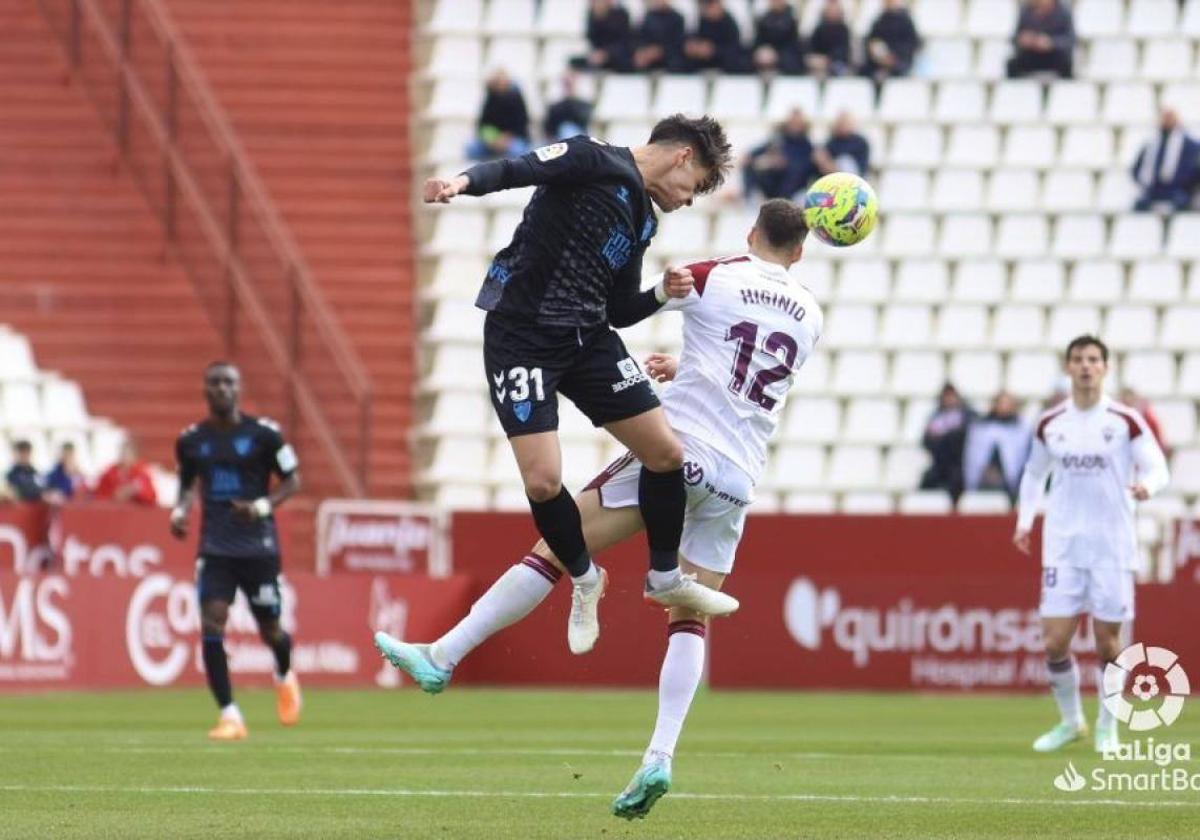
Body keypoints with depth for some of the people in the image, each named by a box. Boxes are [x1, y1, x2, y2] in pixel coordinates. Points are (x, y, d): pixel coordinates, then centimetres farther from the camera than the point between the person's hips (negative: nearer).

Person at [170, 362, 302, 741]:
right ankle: (229, 716, -12)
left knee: (270, 629, 7)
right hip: (214, 548, 2)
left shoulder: (264, 434, -4)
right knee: (211, 622, -16)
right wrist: (180, 510, -1)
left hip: (258, 545, -1)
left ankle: (284, 676, 44)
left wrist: (263, 506, -16)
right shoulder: (191, 440, 4)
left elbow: (292, 481, 2)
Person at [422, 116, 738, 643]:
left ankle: (664, 578, 23)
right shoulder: (597, 162, -7)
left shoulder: (643, 220, 17)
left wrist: (661, 293, 2)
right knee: (543, 481, -14)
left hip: (588, 340, 8)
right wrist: (464, 182, -40)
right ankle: (585, 580, 13)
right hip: (522, 337, -8)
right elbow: (514, 170, -20)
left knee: (666, 452, 2)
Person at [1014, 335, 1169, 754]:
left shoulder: (1125, 421, -4)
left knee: (1107, 640, 1)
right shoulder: (1050, 424, 5)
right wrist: (1025, 519, 10)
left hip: (1113, 545, -2)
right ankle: (1070, 721, 17)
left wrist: (1146, 485, -26)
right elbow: (1034, 473, 20)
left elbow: (1158, 468, -4)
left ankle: (1107, 727, 19)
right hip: (1063, 543, 2)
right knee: (1055, 641, -4)